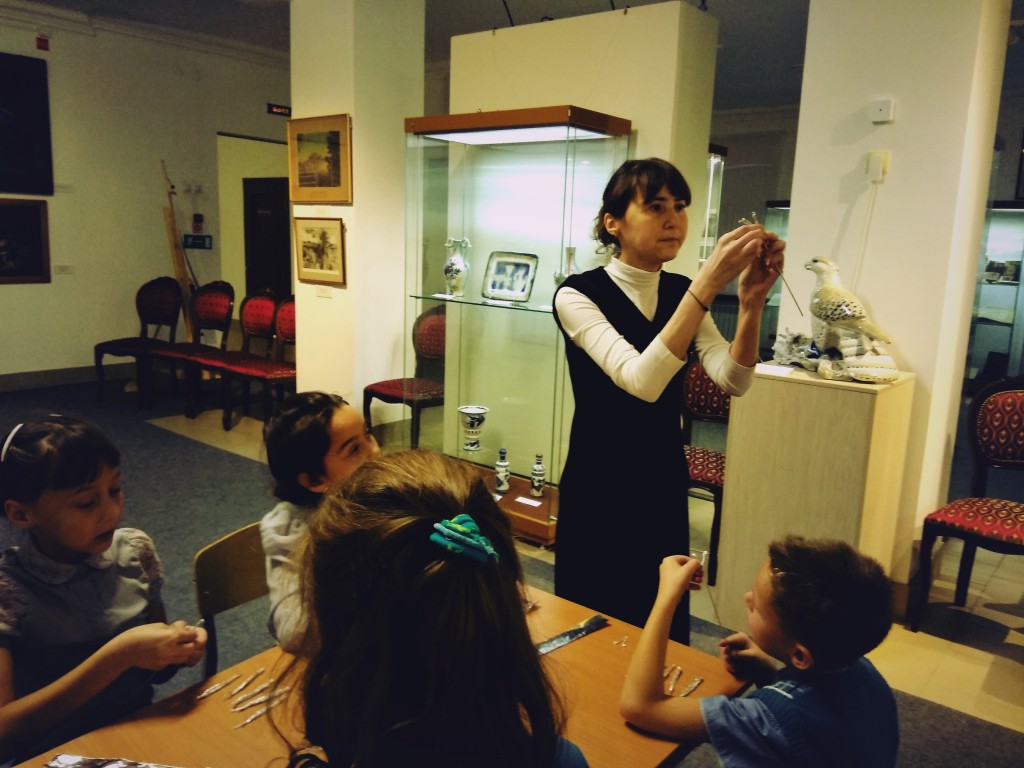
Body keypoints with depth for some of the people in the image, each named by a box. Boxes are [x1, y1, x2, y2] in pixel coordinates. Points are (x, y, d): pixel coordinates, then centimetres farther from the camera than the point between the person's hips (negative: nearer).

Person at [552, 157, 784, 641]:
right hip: (600, 487, -5)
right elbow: (641, 381, -31)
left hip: (664, 483, 5)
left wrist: (752, 300, -26)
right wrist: (708, 284, -35)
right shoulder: (579, 294, -16)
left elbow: (733, 381, -11)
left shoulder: (681, 292, 2)